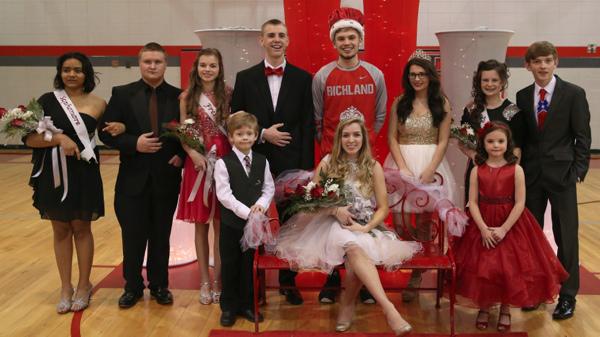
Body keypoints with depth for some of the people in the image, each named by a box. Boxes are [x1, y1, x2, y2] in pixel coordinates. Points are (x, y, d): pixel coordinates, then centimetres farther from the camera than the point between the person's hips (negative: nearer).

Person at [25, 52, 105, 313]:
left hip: (83, 175, -1)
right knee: (60, 230, 10)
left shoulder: (98, 104, -2)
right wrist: (58, 138, -22)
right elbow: (29, 138, -8)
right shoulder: (47, 101, -3)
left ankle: (84, 286, 24)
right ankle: (65, 289, 22)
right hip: (54, 174, 1)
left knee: (81, 228, 11)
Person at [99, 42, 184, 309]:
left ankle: (159, 285, 26)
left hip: (166, 178, 1)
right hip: (133, 178, 0)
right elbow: (107, 133, -3)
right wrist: (134, 143, -17)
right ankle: (133, 286, 23)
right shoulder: (122, 94, 0)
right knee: (132, 236, 8)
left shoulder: (178, 97, 2)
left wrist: (181, 154, -10)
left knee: (161, 235, 12)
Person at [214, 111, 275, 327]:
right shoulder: (223, 163, -7)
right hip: (231, 222, -3)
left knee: (250, 264, 12)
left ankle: (247, 304, 25)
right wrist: (246, 212, -20)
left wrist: (261, 204, -14)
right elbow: (224, 195, -14)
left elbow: (269, 188, 6)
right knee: (230, 265, 6)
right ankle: (228, 307, 20)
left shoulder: (262, 161, 6)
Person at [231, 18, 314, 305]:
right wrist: (261, 134, -13)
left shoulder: (302, 78, 3)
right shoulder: (245, 78, 4)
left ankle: (288, 281, 23)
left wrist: (306, 166, -5)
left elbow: (308, 126, 0)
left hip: (291, 163, 0)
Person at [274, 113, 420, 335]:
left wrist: (366, 228, -13)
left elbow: (383, 208, 5)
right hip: (334, 227, -1)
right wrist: (335, 210, -13)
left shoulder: (373, 167, 6)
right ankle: (388, 308, -43)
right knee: (353, 246, -35)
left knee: (358, 247, -35)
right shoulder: (327, 163, 5)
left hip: (366, 229, 1)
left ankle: (347, 303, -11)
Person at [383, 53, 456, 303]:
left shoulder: (442, 104, 2)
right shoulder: (399, 103, 5)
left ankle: (415, 277, 15)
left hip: (430, 164, -1)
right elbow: (392, 138, 2)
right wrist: (403, 168, -11)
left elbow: (443, 141, -1)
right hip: (402, 162, 1)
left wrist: (429, 170, -13)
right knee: (400, 222, -9)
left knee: (423, 223, 2)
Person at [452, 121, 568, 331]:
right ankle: (484, 308, 23)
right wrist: (484, 229, -16)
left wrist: (503, 229, -16)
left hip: (510, 225, -1)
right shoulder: (477, 170, -2)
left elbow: (519, 204, -9)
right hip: (482, 226, 1)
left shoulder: (516, 170, -6)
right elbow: (473, 202, -5)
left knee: (509, 269, 3)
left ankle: (505, 310, 23)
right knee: (482, 268, 4)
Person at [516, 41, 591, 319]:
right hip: (531, 175, 3)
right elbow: (521, 137, 9)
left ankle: (567, 296, 17)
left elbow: (583, 137, -3)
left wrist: (578, 171, -9)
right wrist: (520, 170, 2)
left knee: (566, 237, 4)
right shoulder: (522, 97, 6)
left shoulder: (574, 94, -3)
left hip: (562, 174, -3)